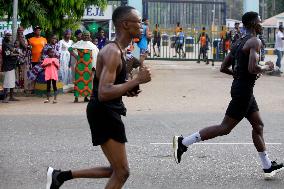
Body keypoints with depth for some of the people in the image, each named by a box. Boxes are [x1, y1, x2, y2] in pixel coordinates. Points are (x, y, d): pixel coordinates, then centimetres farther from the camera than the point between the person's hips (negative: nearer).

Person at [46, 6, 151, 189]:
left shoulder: (119, 50, 14)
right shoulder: (113, 52, -18)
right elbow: (104, 93, -28)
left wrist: (127, 90, 7)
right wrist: (137, 80, -26)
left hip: (109, 113, 10)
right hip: (104, 113, -10)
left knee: (117, 170, 17)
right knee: (122, 172, -6)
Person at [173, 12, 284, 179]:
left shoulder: (239, 43, 14)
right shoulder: (255, 42, -14)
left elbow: (224, 68, 15)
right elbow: (253, 68, -27)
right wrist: (267, 68, -9)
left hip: (241, 87, 10)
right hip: (243, 91, -10)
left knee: (258, 126, 14)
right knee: (225, 128, -6)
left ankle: (268, 167, 19)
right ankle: (183, 142, -5)